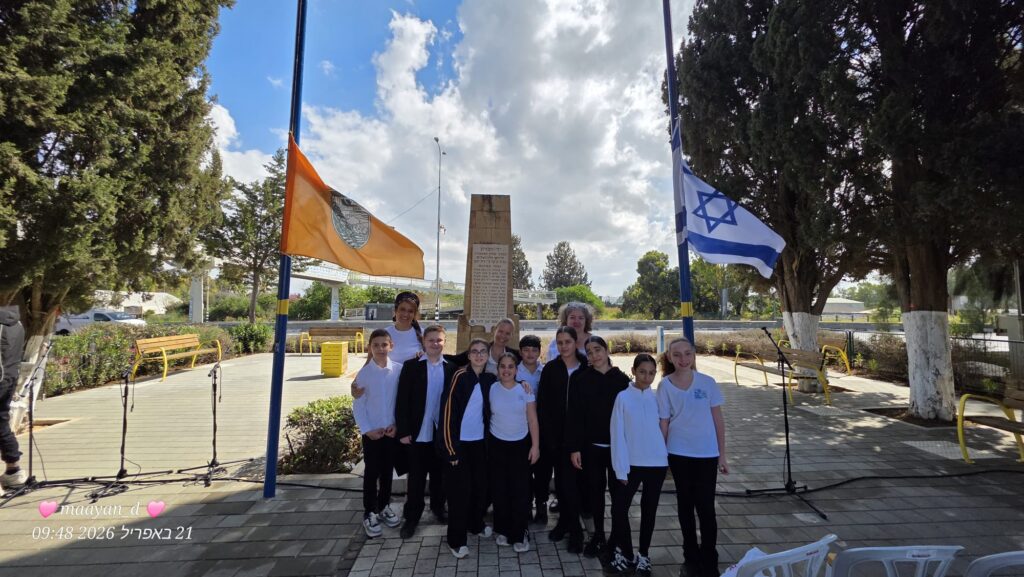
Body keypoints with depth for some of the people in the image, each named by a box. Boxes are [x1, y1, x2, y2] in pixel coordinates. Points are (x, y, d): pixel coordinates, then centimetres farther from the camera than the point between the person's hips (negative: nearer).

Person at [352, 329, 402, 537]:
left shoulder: (399, 370, -9)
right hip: (371, 432, -1)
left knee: (388, 471, 15)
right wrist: (367, 429, -9)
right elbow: (358, 405, -5)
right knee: (371, 472, 8)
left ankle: (384, 507, 34)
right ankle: (369, 513, 23)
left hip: (392, 430, 1)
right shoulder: (364, 373, -9)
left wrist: (397, 424, -7)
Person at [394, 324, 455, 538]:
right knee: (416, 477, 10)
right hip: (417, 433, -2)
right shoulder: (411, 366, -6)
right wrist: (403, 431, -10)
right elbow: (402, 401, -7)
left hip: (442, 433, 2)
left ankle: (438, 508, 38)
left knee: (439, 475, 17)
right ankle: (411, 516, 28)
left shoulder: (451, 368, 0)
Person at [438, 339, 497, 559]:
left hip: (480, 442, 5)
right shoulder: (460, 376, -15)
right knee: (460, 489, 1)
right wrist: (450, 447, -15)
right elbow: (448, 411, -16)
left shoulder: (490, 379, 1)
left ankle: (476, 524, 36)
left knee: (481, 485, 13)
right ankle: (456, 539, 18)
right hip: (459, 442, -5)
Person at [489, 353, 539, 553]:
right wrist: (485, 443, 1)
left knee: (520, 490, 0)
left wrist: (536, 446, -5)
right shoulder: (492, 389, -6)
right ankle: (503, 530, 27)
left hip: (521, 445, -1)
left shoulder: (525, 390, -7)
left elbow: (532, 420, -3)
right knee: (500, 489, 8)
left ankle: (520, 534, 17)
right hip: (497, 444, 1)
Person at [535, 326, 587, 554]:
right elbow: (542, 404, -3)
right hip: (555, 435, 1)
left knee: (570, 481, 0)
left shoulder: (586, 368, -3)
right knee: (561, 480, 12)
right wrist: (548, 435, -7)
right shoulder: (550, 368, -2)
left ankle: (574, 530, 18)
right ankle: (565, 521, 31)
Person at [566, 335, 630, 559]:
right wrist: (574, 447, -9)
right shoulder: (580, 379, -4)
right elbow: (574, 415, -5)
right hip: (591, 445, 0)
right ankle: (598, 535, 28)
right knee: (595, 490, 11)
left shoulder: (622, 379, -1)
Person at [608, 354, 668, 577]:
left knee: (649, 510, 13)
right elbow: (617, 435, -8)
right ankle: (625, 552, 23)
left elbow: (662, 428, 7)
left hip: (657, 463, 2)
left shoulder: (657, 397, -1)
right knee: (619, 508, -1)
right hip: (631, 463, -2)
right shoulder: (623, 397, -8)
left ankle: (643, 555, 31)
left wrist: (666, 456, -1)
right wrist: (621, 469, -9)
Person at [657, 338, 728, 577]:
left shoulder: (707, 383, -5)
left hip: (707, 453, 0)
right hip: (679, 454, 0)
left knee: (705, 507, 3)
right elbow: (664, 423, -2)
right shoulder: (665, 386, -7)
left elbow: (718, 419, 1)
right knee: (685, 505, 13)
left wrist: (722, 455, 2)